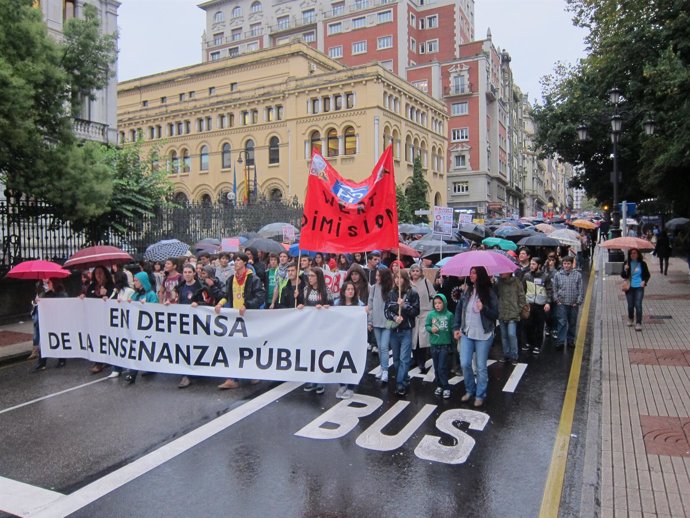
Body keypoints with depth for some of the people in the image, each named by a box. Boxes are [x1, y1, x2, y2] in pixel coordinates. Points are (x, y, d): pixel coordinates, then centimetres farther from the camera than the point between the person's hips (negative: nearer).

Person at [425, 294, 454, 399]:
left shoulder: (449, 315, -9)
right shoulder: (431, 314, -4)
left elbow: (453, 329, -2)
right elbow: (426, 326, 3)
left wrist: (452, 343, -1)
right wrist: (431, 329, -19)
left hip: (445, 345, -3)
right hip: (434, 345, 3)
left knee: (442, 367, -6)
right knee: (436, 367, 13)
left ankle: (446, 388, 6)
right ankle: (439, 385, 28)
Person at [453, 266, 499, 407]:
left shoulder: (489, 292, -8)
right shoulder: (466, 291, 3)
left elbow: (495, 314, -7)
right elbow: (458, 310, 11)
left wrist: (484, 308, -26)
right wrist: (456, 328, 5)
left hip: (483, 335, -3)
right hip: (466, 333, 4)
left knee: (481, 367, 5)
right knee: (464, 364, 3)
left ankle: (480, 395, 20)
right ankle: (470, 390, 25)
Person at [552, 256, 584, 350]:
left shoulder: (577, 275, -1)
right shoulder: (557, 274, -2)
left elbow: (581, 290, 1)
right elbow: (554, 289, 3)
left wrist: (578, 301, -3)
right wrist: (556, 300, -5)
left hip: (574, 304, 2)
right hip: (561, 304, -1)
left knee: (572, 323, 13)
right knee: (562, 323, -5)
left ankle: (570, 340, 27)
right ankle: (560, 342, -1)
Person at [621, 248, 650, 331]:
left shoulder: (642, 264, 1)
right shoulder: (626, 263, 0)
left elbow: (647, 275, 11)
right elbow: (622, 276, -2)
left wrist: (644, 281, -7)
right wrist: (625, 270, -21)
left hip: (639, 287, -1)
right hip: (629, 287, 1)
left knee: (638, 305, -10)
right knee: (630, 305, 9)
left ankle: (638, 323, -5)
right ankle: (630, 319, 34)